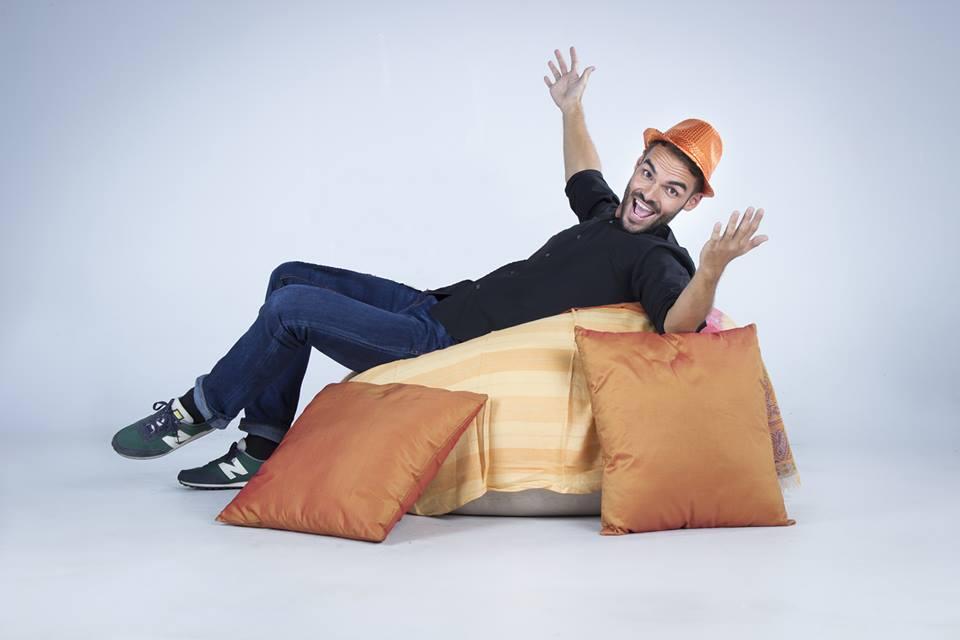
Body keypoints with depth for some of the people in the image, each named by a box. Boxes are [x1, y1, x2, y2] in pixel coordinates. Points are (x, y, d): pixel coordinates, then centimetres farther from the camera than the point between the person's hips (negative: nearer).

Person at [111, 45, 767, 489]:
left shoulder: (656, 260, -15)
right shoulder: (610, 215, 10)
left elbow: (680, 325, -36)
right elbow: (583, 177, 35)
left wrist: (712, 268, -53)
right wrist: (572, 111, 35)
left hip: (450, 350, -9)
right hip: (439, 304, 10)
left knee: (291, 308, -18)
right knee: (291, 277, 14)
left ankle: (201, 411, 9)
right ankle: (263, 449, 14)